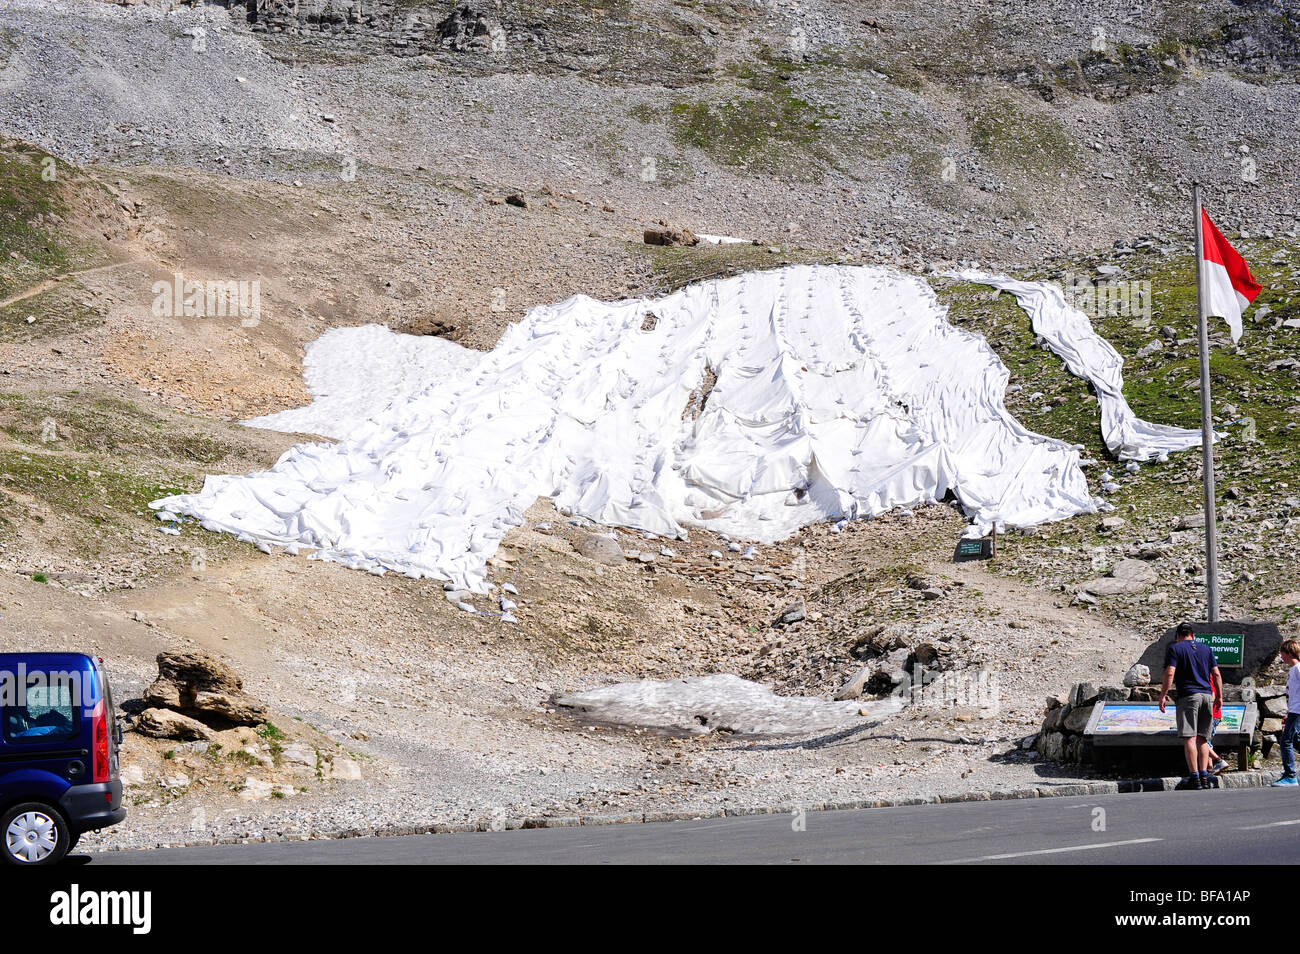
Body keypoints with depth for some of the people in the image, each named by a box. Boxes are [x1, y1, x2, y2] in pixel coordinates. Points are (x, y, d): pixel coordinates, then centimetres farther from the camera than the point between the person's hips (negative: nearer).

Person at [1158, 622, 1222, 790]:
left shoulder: (1174, 648, 2)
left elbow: (1170, 673, -9)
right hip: (1207, 696, 5)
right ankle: (1204, 776, 3)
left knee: (1189, 738, -7)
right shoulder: (1206, 649, 16)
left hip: (1187, 696, -4)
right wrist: (1220, 697, 14)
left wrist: (1163, 695, -6)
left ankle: (1194, 776, -13)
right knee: (1202, 739, 10)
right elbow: (1216, 674, 11)